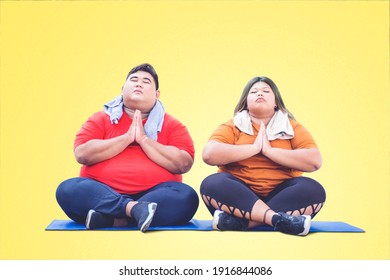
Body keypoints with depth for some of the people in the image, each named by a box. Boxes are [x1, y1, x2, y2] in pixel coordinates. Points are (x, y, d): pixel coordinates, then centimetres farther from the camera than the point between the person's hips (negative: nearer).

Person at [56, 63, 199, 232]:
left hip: (153, 194, 0)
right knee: (68, 189, -25)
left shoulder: (171, 125, 10)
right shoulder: (101, 119, 12)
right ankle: (136, 209, -37)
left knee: (187, 197, -28)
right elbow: (82, 154, -5)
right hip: (102, 192, 1)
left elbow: (183, 164, -7)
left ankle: (113, 219, -31)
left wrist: (143, 139, -8)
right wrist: (127, 138, -6)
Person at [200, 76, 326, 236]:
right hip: (239, 195, -1)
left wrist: (269, 150, -10)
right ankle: (280, 219, -39)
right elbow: (209, 155, -12)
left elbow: (315, 161, -8)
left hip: (279, 195, 1)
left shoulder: (293, 127, 9)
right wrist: (254, 148, -10)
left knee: (314, 190, -26)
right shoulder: (232, 126, 7)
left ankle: (239, 221, -32)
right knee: (212, 184, -29)